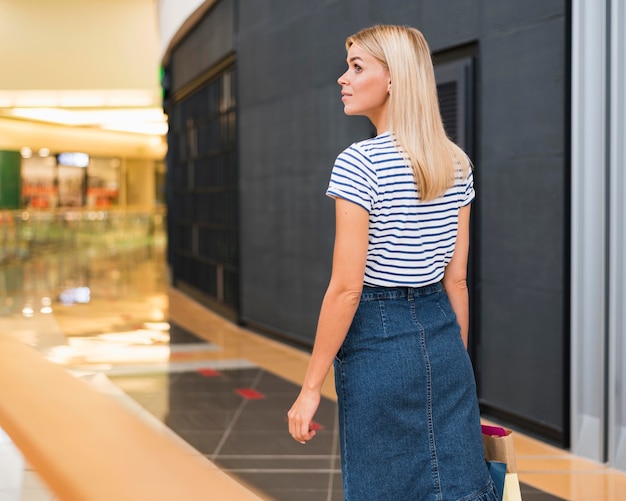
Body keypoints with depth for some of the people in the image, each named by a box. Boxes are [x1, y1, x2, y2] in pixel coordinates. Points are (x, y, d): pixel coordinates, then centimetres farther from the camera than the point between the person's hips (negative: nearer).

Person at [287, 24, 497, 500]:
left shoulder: (360, 163, -15)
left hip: (378, 340, -6)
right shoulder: (457, 165, 5)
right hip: (442, 338, 6)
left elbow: (346, 289, -17)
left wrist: (310, 388, -11)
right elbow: (456, 280, 8)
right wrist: (457, 366, 15)